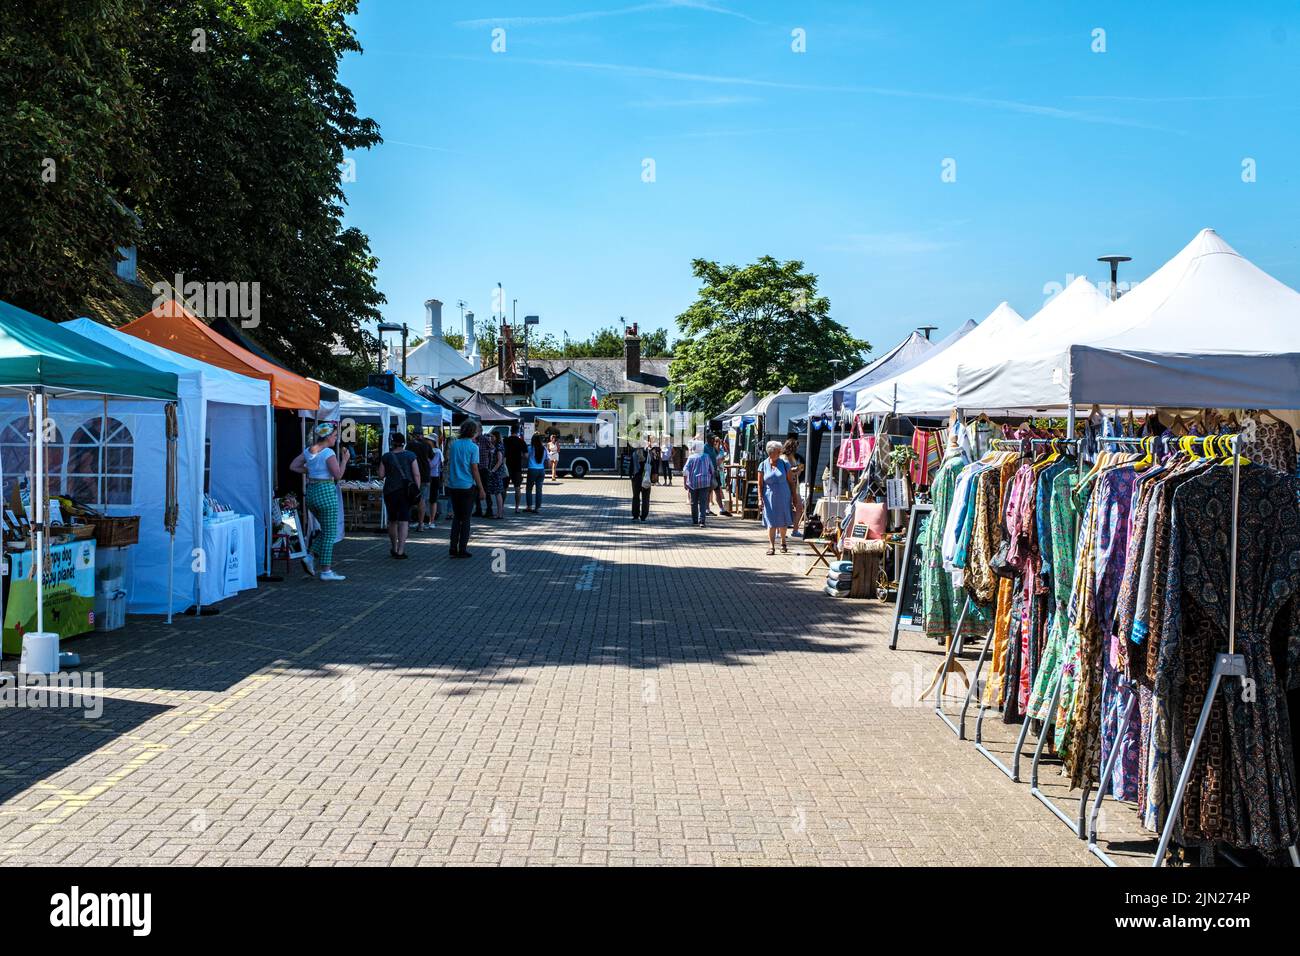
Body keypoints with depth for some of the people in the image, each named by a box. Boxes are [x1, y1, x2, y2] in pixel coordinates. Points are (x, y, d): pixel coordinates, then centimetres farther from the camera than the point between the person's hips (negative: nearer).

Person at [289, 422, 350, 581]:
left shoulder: (308, 450, 7)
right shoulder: (328, 453, -15)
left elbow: (293, 466, 9)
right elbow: (338, 475, -16)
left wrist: (309, 471, 11)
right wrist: (344, 459, -5)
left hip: (311, 492, 8)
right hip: (326, 492, -8)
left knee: (326, 530, 21)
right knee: (330, 533, 1)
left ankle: (311, 557, 9)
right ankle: (326, 571, 4)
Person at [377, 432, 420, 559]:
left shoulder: (386, 456, 0)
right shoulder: (410, 456, -2)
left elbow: (381, 475, 1)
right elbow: (416, 474, -6)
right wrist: (417, 490, -1)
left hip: (390, 491, 1)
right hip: (406, 490, -1)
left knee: (392, 520, 16)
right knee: (404, 520, -3)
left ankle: (393, 548, 25)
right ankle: (400, 550, -12)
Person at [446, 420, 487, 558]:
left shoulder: (454, 444, 6)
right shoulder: (473, 447, -9)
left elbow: (449, 465, 11)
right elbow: (474, 469, -10)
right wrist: (481, 489, -5)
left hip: (453, 486, 5)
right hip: (467, 486, -5)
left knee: (456, 517, 15)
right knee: (465, 518, 5)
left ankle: (453, 548, 10)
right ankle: (462, 550, 4)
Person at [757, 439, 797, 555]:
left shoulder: (784, 464, 0)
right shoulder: (763, 465, -1)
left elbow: (791, 482, 4)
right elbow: (760, 484, 0)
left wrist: (794, 497, 2)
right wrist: (760, 498, -8)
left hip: (784, 497, 1)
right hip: (769, 498, -1)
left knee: (783, 522, 9)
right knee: (771, 522, -3)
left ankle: (783, 543, 27)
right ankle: (771, 546, 0)